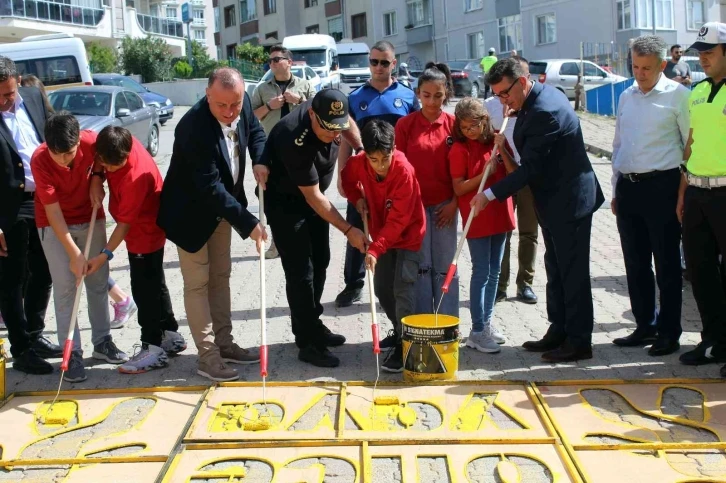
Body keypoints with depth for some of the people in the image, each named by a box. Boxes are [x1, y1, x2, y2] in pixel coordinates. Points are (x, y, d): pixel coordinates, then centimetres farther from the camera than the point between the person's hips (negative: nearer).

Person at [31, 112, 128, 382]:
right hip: (54, 224, -3)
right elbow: (53, 211, -25)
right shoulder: (39, 160, -28)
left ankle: (102, 341, 22)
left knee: (99, 281, 8)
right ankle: (71, 353, 2)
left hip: (90, 217, 3)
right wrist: (74, 253, -27)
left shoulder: (92, 141, -23)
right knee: (65, 287, -4)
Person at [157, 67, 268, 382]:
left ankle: (224, 344, 26)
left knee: (220, 276, 15)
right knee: (198, 282, 0)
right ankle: (207, 356, 8)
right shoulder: (194, 127, -35)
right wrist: (248, 223, -33)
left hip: (221, 206, 7)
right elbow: (210, 187, -34)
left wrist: (261, 161, -12)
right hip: (191, 212, -7)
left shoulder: (242, 104, -14)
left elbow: (255, 131, 9)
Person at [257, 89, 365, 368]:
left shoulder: (331, 112, -18)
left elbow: (351, 126, 9)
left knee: (320, 262, 15)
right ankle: (308, 343, 3)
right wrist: (349, 231, -29)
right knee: (300, 270, -7)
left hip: (311, 194, 8)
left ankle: (312, 324, 31)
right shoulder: (294, 141, -37)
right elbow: (313, 198, -31)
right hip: (283, 200, -8)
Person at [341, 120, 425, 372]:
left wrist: (375, 249, -34)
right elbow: (348, 180, 13)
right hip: (382, 234, 6)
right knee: (381, 288, 10)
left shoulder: (404, 171, -29)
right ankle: (399, 331, 31)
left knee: (403, 288, -14)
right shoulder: (358, 163, -13)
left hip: (408, 234, -6)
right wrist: (358, 199, -6)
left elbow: (398, 220, -29)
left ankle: (404, 345, -7)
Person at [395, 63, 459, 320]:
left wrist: (454, 202, -4)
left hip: (444, 204, 1)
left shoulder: (454, 125, 1)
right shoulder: (405, 124, -2)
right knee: (420, 266, 4)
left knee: (445, 267, 6)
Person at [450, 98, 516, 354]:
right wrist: (485, 173, -23)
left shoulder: (498, 140, 3)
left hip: (500, 213, 5)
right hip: (476, 217, -5)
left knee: (494, 271, 13)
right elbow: (459, 188, -13)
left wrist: (502, 150, -15)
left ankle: (487, 322, 25)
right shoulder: (460, 149, -9)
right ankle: (477, 331, 3)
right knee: (481, 273, -4)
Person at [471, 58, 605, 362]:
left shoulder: (545, 111, -24)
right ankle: (559, 332, 25)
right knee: (556, 271, 15)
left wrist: (490, 194, -22)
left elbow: (530, 167, -24)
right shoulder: (539, 96, 7)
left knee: (573, 272, -2)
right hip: (554, 201, 10)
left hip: (569, 201, -10)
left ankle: (579, 341, 7)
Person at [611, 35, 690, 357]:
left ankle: (669, 333, 12)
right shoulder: (626, 97, 14)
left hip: (661, 187, -6)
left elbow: (692, 145, -4)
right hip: (628, 188, 6)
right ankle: (645, 326, 24)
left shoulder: (678, 95, -5)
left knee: (666, 265, 2)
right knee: (635, 264, 12)